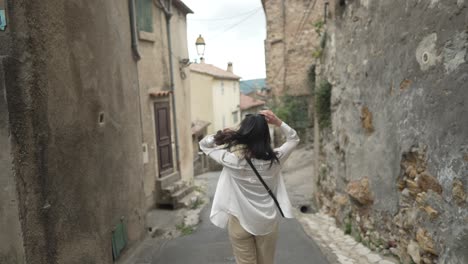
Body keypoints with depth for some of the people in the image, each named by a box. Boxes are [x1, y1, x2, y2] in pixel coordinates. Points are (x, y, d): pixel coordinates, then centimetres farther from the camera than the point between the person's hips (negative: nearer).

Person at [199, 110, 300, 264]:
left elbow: (204, 144, -4)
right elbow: (293, 139, 3)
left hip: (240, 222, -1)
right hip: (268, 223, 2)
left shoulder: (232, 159, -20)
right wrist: (278, 122, -9)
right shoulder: (274, 159, -15)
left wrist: (223, 135, -17)